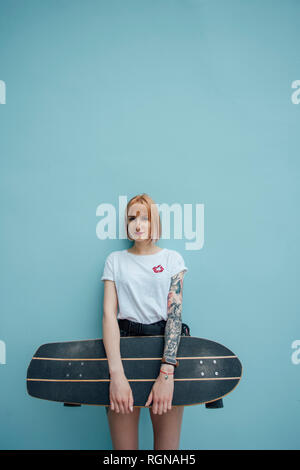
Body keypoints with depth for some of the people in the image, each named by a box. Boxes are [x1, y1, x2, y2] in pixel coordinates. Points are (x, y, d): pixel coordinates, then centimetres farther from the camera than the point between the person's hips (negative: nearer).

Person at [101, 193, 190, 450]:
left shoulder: (172, 258, 6)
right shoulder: (115, 260, 8)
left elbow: (175, 312, -6)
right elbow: (109, 313, -4)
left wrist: (166, 372, -19)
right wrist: (116, 374, -17)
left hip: (165, 342, 0)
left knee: (167, 444, -2)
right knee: (124, 446, -2)